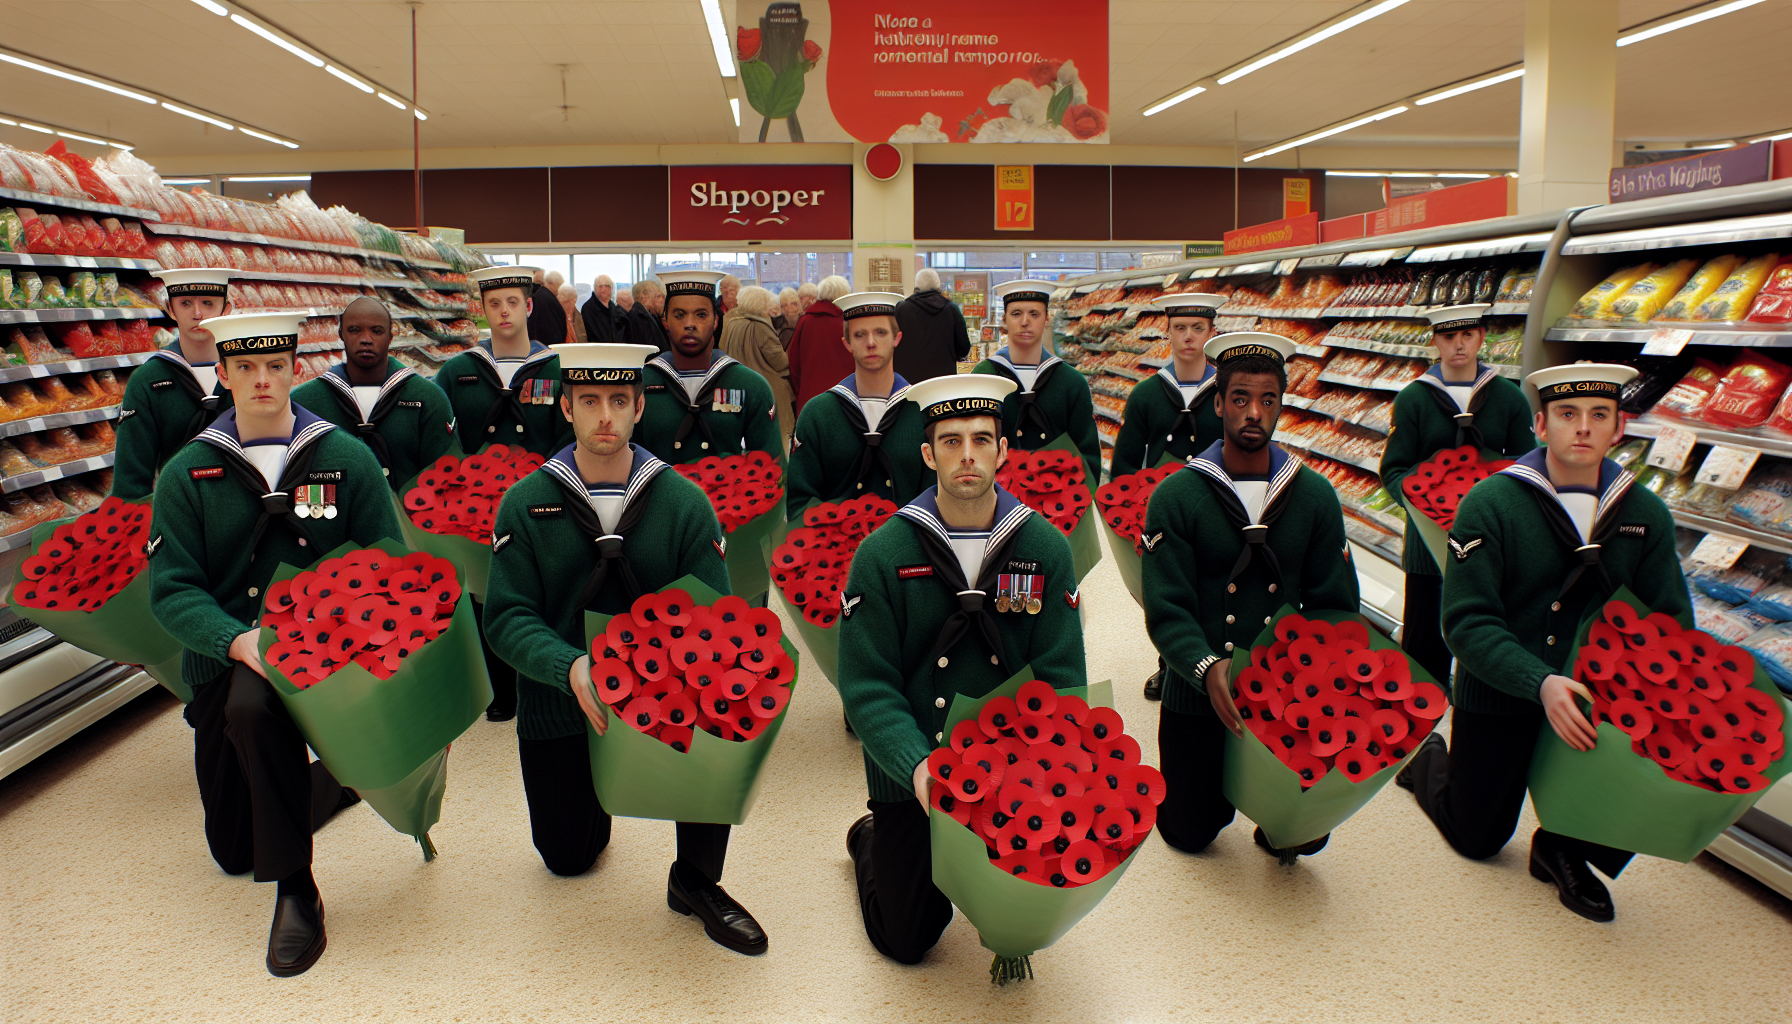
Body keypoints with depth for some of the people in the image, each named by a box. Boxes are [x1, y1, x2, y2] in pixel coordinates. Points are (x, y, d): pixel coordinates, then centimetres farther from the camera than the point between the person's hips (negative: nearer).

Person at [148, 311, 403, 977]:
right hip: (224, 657, 4)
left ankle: (296, 890, -21)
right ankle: (345, 776, 40)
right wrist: (238, 639, -24)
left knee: (252, 708, -39)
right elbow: (172, 590, -6)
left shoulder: (346, 458, 0)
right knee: (232, 850, 11)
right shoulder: (188, 474, 2)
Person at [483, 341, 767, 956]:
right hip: (558, 705, 1)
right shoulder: (527, 503, -4)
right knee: (568, 859, 9)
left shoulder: (683, 502, -4)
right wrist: (572, 667, -29)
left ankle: (695, 881, -6)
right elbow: (507, 618, -10)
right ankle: (593, 789, 46)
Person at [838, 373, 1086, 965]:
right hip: (910, 774, -1)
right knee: (905, 940, 7)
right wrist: (918, 767, -28)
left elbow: (1061, 678, -6)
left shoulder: (1046, 549, -6)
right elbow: (868, 687, -13)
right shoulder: (883, 553, -12)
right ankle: (870, 841, 38)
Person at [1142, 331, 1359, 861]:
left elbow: (1335, 606, 1)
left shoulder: (1315, 495, 1)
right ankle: (1217, 779, 40)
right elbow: (1167, 611, -13)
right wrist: (1208, 668, -31)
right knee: (1189, 832, 6)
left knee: (1307, 832, -7)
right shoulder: (1176, 496, -8)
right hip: (1197, 694, -1)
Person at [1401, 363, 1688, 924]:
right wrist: (1540, 683, -34)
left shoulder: (1645, 514, -3)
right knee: (1476, 839, 10)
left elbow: (1672, 620, 1)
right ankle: (1427, 756, 44)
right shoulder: (1490, 504, -16)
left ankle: (1566, 847, 6)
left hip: (1597, 694, 3)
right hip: (1500, 695, -3)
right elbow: (1467, 621, -21)